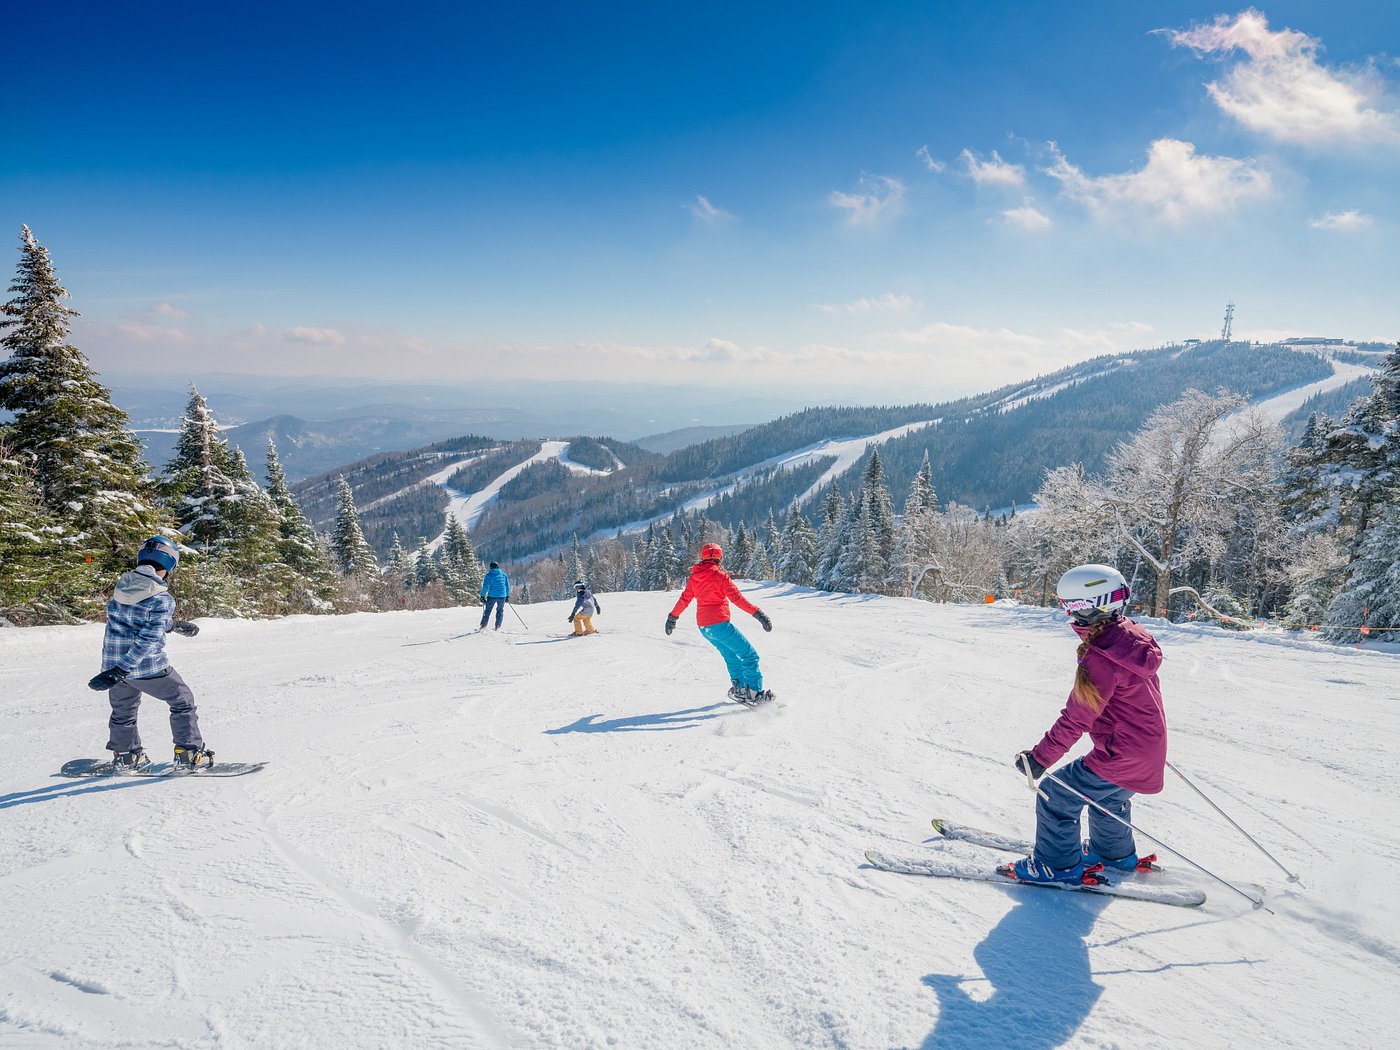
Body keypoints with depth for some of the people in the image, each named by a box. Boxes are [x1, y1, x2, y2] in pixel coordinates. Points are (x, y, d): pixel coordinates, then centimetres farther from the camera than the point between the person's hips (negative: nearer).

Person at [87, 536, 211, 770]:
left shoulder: (121, 585, 3)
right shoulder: (161, 599, -18)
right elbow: (149, 638, -24)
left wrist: (175, 624, 25)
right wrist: (122, 670, -24)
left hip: (113, 661, 6)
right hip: (148, 667, -6)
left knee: (123, 711, 28)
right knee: (183, 702, 12)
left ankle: (125, 755, 39)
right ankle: (189, 753, 10)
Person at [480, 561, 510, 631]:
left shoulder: (489, 575, 1)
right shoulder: (504, 575, 11)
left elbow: (485, 586, -5)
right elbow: (507, 586, 13)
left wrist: (483, 596, -2)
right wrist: (507, 596, 20)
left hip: (492, 596, -2)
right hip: (502, 596, 2)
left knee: (487, 611, 7)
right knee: (500, 611, 15)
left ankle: (483, 626, 4)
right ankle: (498, 627, 11)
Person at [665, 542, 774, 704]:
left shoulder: (694, 576, 8)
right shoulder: (719, 575, -12)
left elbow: (684, 599, 15)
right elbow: (737, 598, -17)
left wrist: (672, 617, 29)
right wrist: (758, 613, -17)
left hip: (703, 627, 8)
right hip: (720, 624, -7)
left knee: (731, 655, 26)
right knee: (749, 655, -1)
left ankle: (739, 688, 25)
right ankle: (754, 692, -8)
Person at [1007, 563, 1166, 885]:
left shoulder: (1100, 660, -27)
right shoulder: (1134, 637, 0)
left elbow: (1076, 720, -24)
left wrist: (1040, 758, -16)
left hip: (1120, 757, -9)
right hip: (1151, 751, 9)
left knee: (1055, 795, 3)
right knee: (1107, 796, 32)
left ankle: (1059, 865, 16)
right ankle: (1116, 854, 51)